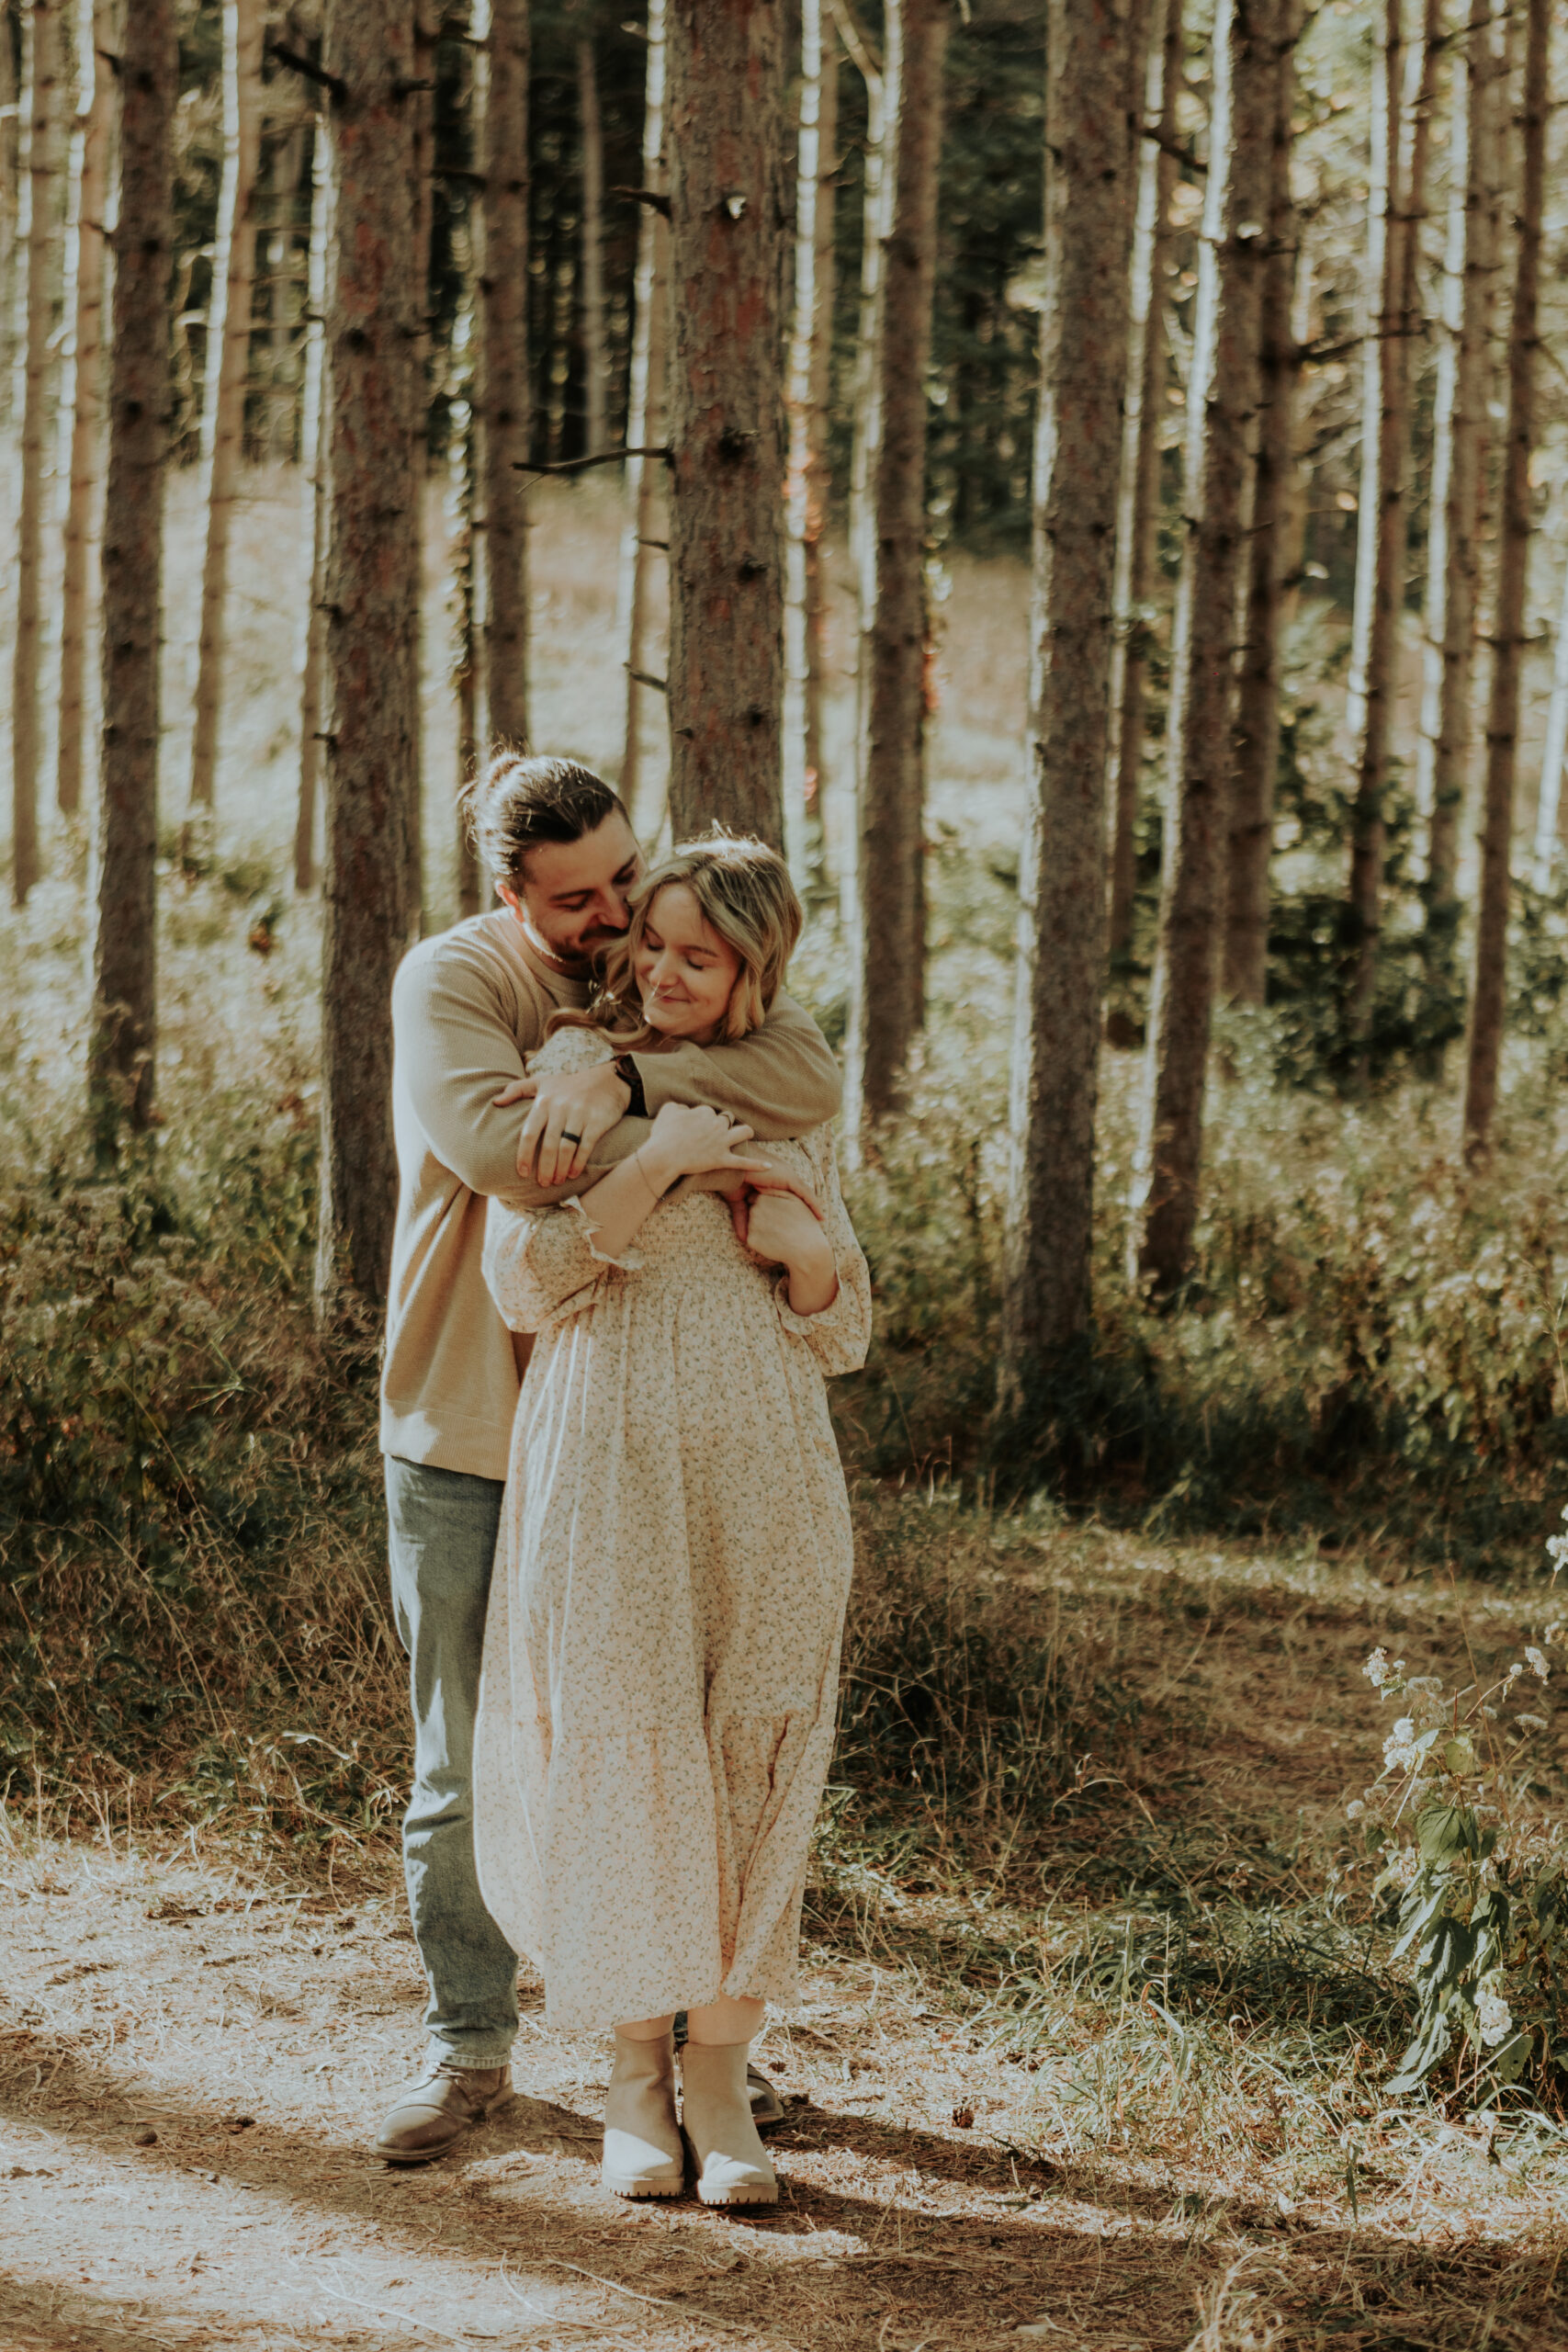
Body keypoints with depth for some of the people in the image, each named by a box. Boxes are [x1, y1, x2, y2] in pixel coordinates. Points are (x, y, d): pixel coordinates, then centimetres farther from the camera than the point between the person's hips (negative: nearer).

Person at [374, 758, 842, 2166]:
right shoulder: (450, 982, -10)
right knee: (468, 1769, 6)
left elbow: (813, 1084, -17)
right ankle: (469, 2048, 19)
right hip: (469, 1441, -2)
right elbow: (494, 1142, -29)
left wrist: (625, 1079, -29)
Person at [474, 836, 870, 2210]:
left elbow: (843, 1336, 16)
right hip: (610, 1462, -3)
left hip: (765, 1467, 3)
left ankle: (720, 2081, 6)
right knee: (624, 1759, -5)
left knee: (755, 1767, -2)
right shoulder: (576, 1072, 5)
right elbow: (524, 1279, -5)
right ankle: (636, 2079, 8)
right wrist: (658, 1165, -12)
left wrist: (808, 1244, -5)